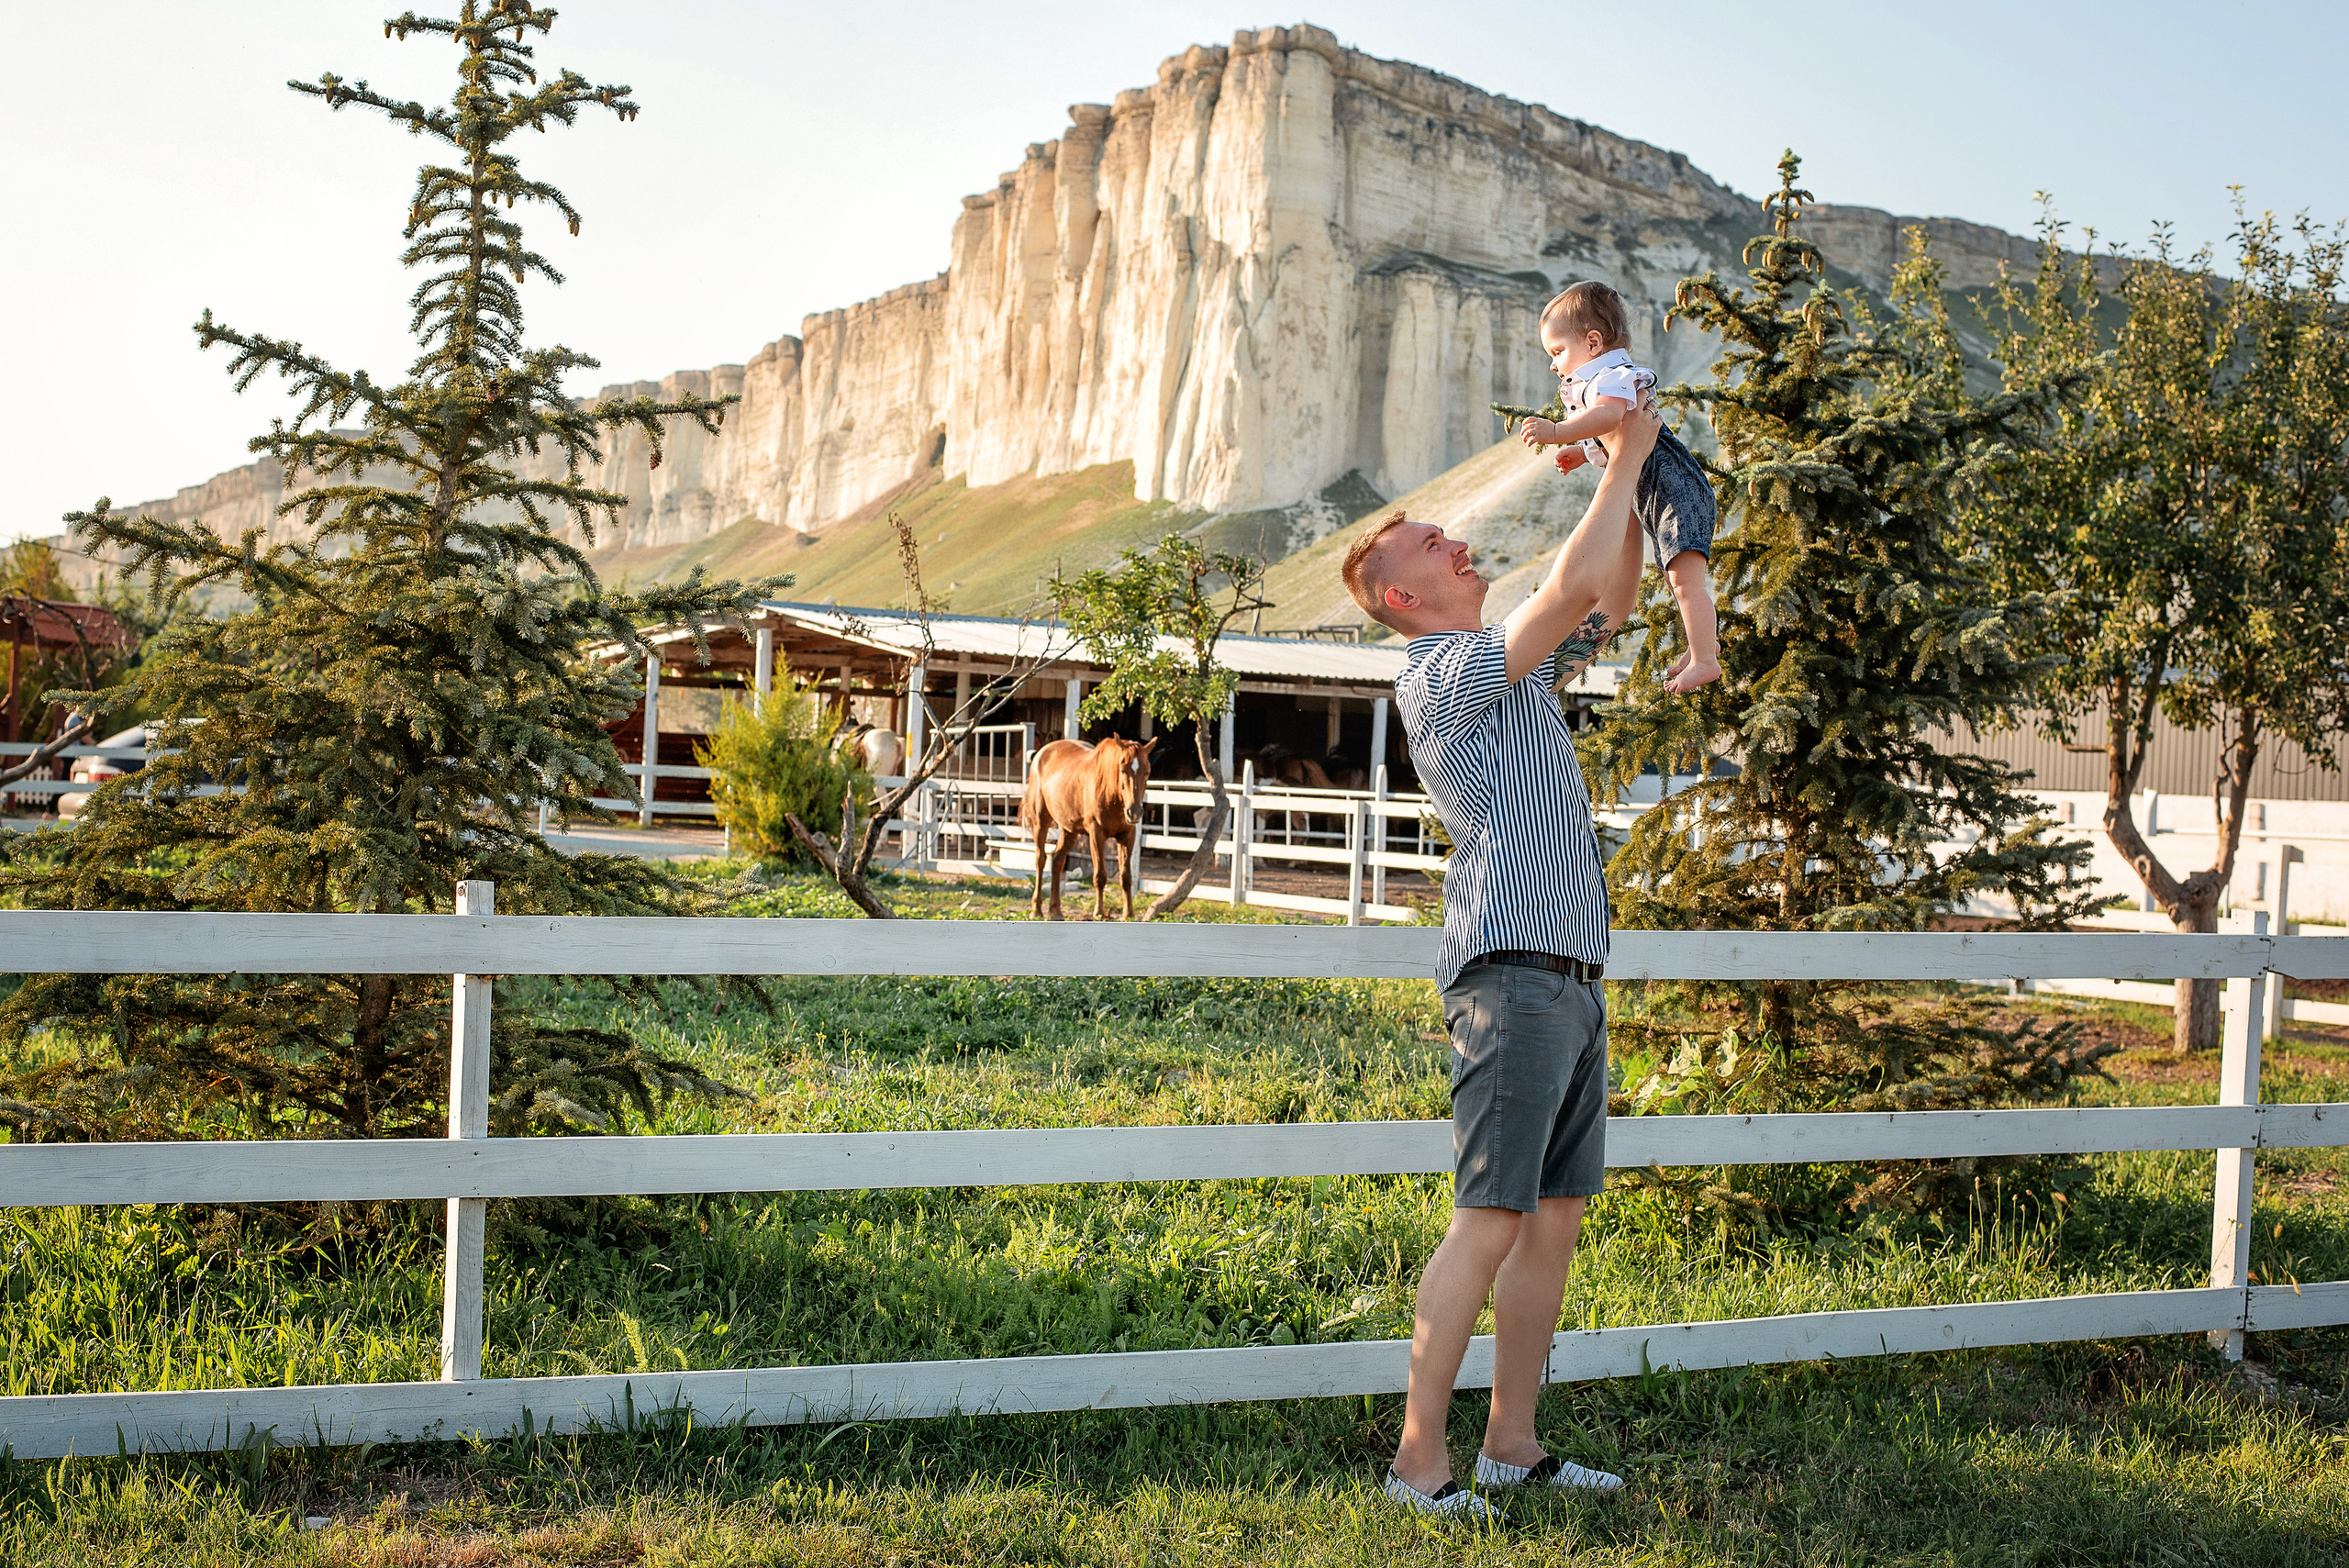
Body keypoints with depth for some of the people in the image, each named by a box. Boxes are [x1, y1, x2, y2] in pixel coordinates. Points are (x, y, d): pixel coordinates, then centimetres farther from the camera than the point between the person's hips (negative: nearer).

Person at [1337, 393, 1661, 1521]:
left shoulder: (1516, 666, 21)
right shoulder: (1439, 675, -7)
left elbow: (1608, 600, 29)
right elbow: (1573, 586, -15)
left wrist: (1626, 482, 17)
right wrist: (1624, 460, -5)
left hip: (1572, 979, 9)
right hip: (1512, 974, -9)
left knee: (1555, 1220, 8)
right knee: (1490, 1220, -11)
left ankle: (1511, 1445, 14)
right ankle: (1418, 1459, -6)